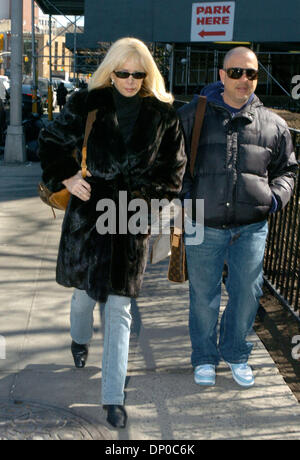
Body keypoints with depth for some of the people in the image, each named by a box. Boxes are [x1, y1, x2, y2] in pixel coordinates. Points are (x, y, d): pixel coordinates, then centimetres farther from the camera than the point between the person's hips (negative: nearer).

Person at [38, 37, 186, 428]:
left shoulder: (162, 115, 0)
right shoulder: (88, 104, -2)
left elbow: (174, 167, 8)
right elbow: (51, 142, 8)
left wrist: (151, 198, -3)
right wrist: (66, 178, -4)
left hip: (133, 221, -1)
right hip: (88, 212, 1)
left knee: (119, 307, 0)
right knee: (84, 289, 16)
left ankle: (113, 397, 7)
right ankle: (80, 340, 52)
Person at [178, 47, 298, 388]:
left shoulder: (272, 124, 9)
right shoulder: (192, 116, 4)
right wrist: (183, 194, -4)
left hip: (251, 228, 2)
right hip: (203, 226, -1)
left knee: (246, 293, 10)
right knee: (203, 296, 9)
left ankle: (236, 354, 34)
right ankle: (204, 357, 30)